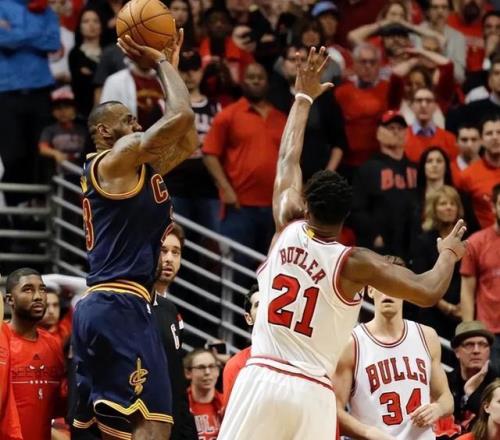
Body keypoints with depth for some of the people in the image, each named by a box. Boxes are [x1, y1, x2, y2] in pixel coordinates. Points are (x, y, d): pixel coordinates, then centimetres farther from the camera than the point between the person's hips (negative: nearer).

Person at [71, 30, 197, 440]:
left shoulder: (135, 167, 22)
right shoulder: (116, 158, -5)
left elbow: (188, 141, 28)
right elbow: (182, 116, -14)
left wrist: (169, 66, 25)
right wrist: (161, 63, 1)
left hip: (99, 308, 10)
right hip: (120, 306, -10)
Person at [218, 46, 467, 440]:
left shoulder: (287, 232, 6)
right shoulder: (354, 263, -2)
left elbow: (288, 161, 21)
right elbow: (428, 292, -4)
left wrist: (304, 98, 33)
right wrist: (449, 254, 17)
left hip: (261, 378, 1)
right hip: (312, 393, -1)